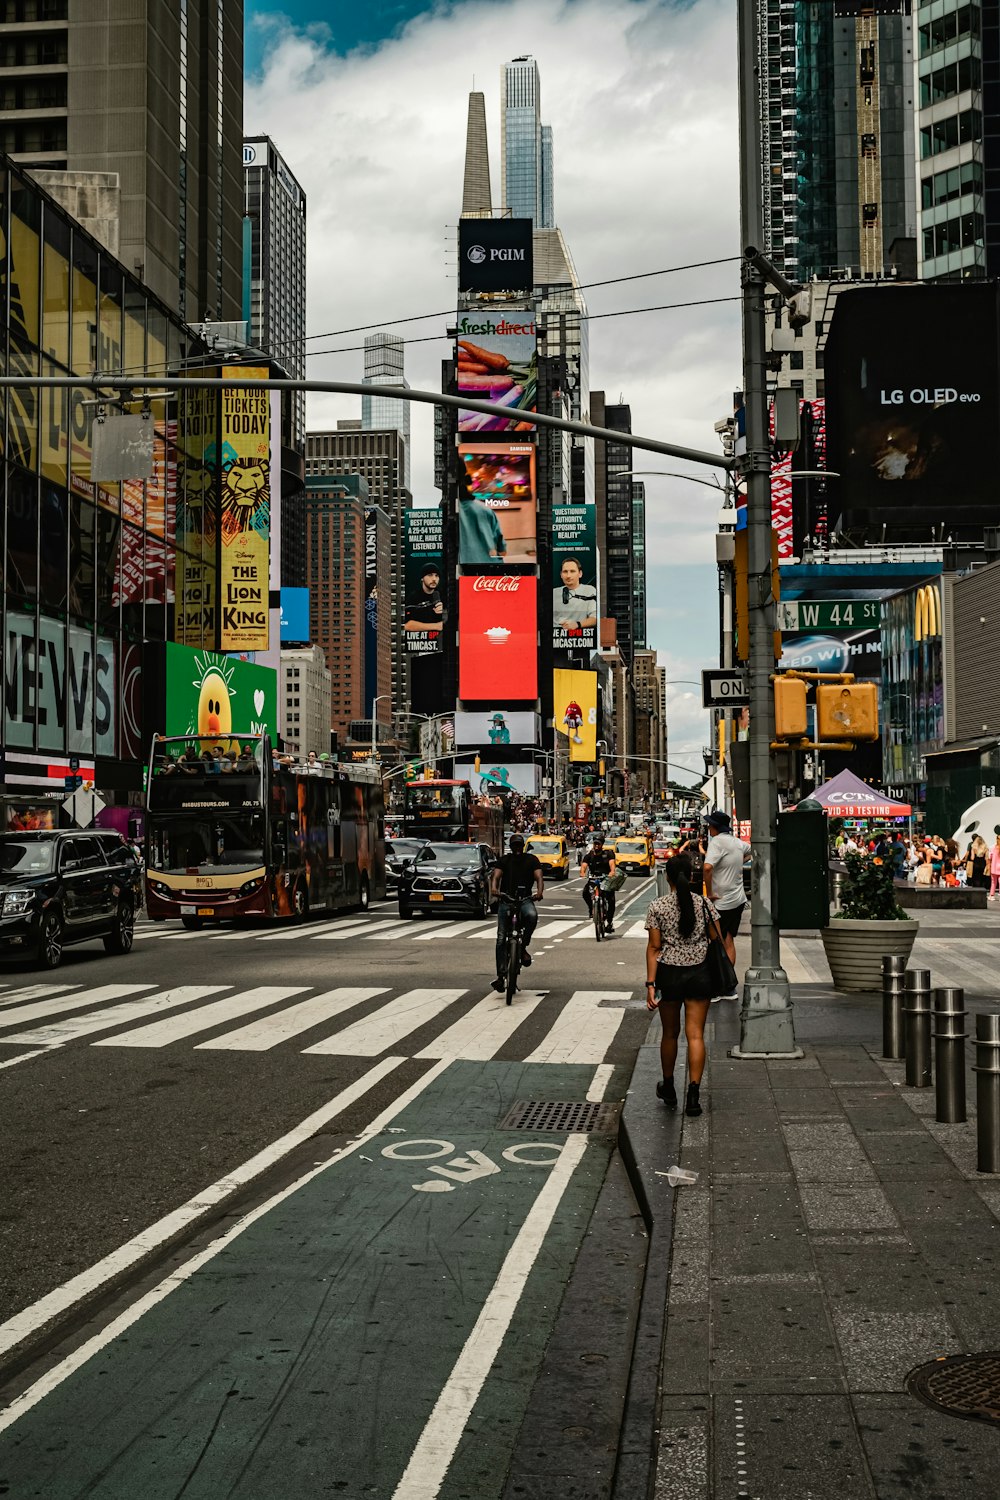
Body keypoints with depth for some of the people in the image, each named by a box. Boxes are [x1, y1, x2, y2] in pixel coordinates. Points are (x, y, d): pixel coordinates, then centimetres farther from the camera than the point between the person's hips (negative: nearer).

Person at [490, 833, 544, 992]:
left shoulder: (531, 860, 11)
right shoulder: (504, 860, 12)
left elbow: (539, 877, -3)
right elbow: (496, 876, -4)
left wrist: (539, 891, -26)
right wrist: (493, 888, -27)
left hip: (525, 900, -1)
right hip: (506, 901, 1)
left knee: (532, 915, -36)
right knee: (501, 939, -7)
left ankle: (523, 947, -14)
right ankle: (501, 975, -4)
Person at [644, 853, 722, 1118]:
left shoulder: (657, 906, -6)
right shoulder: (704, 904, -2)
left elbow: (654, 947, -8)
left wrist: (650, 984, -7)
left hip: (668, 973, 0)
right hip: (698, 972, 0)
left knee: (670, 1033, 15)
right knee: (695, 1035, 1)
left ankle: (668, 1089, 30)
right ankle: (693, 1095, -6)